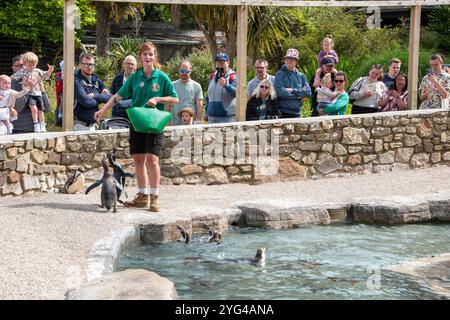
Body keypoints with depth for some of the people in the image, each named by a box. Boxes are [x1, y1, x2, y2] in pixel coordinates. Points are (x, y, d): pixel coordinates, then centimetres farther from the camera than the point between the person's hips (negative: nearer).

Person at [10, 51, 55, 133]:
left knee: (40, 110, 1)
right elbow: (12, 78, 2)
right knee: (34, 108, -25)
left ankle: (42, 127, 11)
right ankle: (36, 125, -13)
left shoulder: (38, 71, 10)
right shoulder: (22, 72, 0)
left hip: (38, 94, 4)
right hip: (28, 94, -4)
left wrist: (50, 70, 7)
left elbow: (45, 76, 21)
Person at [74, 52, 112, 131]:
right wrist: (101, 98, -3)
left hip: (92, 124, 6)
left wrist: (95, 96, -13)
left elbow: (110, 97, 4)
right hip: (79, 124, -6)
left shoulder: (96, 79, 12)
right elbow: (85, 101, -21)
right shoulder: (76, 80, -9)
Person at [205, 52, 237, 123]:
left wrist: (226, 85, -40)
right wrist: (207, 112, 17)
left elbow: (235, 93, -22)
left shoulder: (233, 77, -4)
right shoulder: (212, 77, 14)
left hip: (227, 118, -6)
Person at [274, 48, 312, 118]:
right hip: (283, 114, -4)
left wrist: (293, 90, -10)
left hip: (296, 113, 4)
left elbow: (308, 92, 1)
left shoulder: (301, 76, 11)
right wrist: (299, 95, -5)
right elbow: (280, 92, -15)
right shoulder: (280, 74, -2)